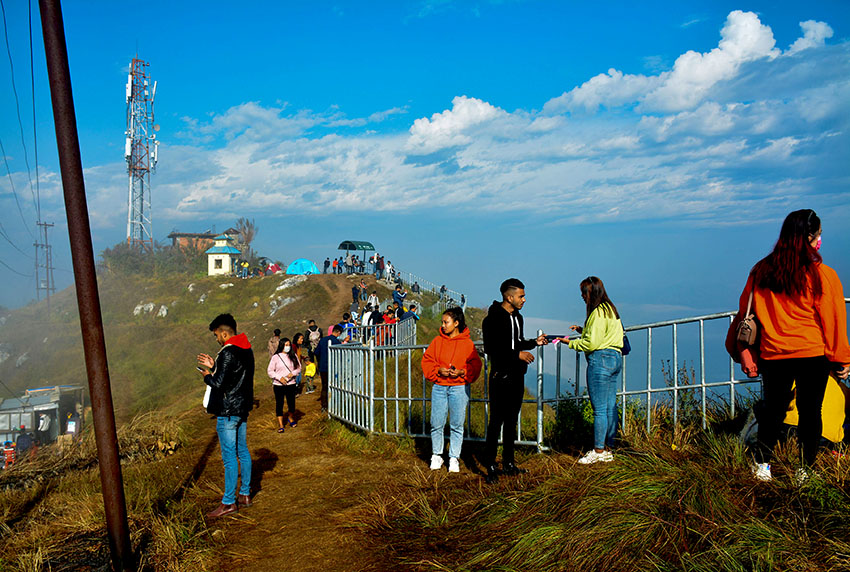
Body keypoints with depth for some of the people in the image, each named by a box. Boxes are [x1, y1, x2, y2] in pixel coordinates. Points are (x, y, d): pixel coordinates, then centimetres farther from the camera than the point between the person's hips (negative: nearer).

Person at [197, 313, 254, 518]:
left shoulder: (228, 353, -20)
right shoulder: (246, 350, 9)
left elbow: (220, 383, -22)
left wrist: (207, 376, -3)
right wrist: (214, 366, 16)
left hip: (228, 412, -10)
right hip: (243, 408, 10)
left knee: (229, 457, -2)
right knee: (242, 452, 17)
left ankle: (229, 502, 5)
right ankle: (245, 494, 26)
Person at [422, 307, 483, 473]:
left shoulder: (467, 343, 0)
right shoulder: (437, 341, 7)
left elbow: (475, 365, 2)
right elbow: (427, 360, 8)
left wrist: (461, 372, -14)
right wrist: (438, 370, -9)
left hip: (459, 388, -2)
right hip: (439, 387, 2)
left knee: (457, 425, 3)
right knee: (436, 424, 2)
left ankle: (454, 458, 15)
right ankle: (436, 456, 20)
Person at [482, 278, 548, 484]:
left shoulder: (517, 317, 15)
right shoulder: (493, 319, -12)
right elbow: (491, 348, -19)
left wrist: (534, 342, 11)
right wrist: (518, 354, -21)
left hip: (517, 376, 8)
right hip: (501, 376, -8)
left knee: (512, 420, 12)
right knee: (497, 421, -6)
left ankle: (508, 463, 20)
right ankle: (491, 467, -1)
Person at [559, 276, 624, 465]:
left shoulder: (598, 312, -13)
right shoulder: (610, 309, 17)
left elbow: (591, 343, -16)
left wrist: (571, 343, -4)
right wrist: (583, 330, 15)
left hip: (600, 359, -10)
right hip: (615, 358, 10)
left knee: (599, 408, -4)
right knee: (610, 407, 10)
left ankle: (598, 451, 1)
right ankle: (608, 450, 16)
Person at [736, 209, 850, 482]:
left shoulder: (761, 271, 1)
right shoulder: (822, 275, -10)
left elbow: (745, 312, 9)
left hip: (773, 355, 3)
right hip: (814, 355, -3)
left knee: (773, 409, 15)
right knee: (810, 412, 8)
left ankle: (762, 465, 16)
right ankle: (804, 471, 14)